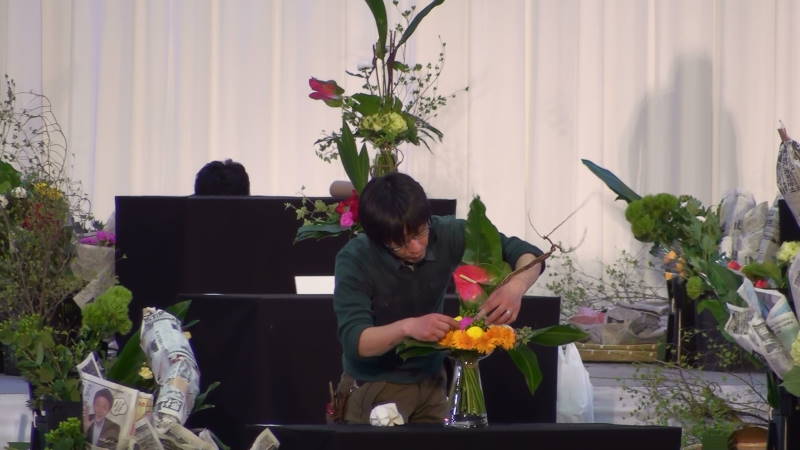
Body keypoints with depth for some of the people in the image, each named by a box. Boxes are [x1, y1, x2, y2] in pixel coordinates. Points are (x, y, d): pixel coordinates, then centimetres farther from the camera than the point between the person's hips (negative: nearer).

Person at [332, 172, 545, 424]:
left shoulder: (446, 235, -17)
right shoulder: (354, 260, -25)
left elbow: (528, 254, -14)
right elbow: (354, 340, -31)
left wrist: (515, 287, -36)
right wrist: (407, 327, -48)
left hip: (430, 381, 4)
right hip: (373, 387, -3)